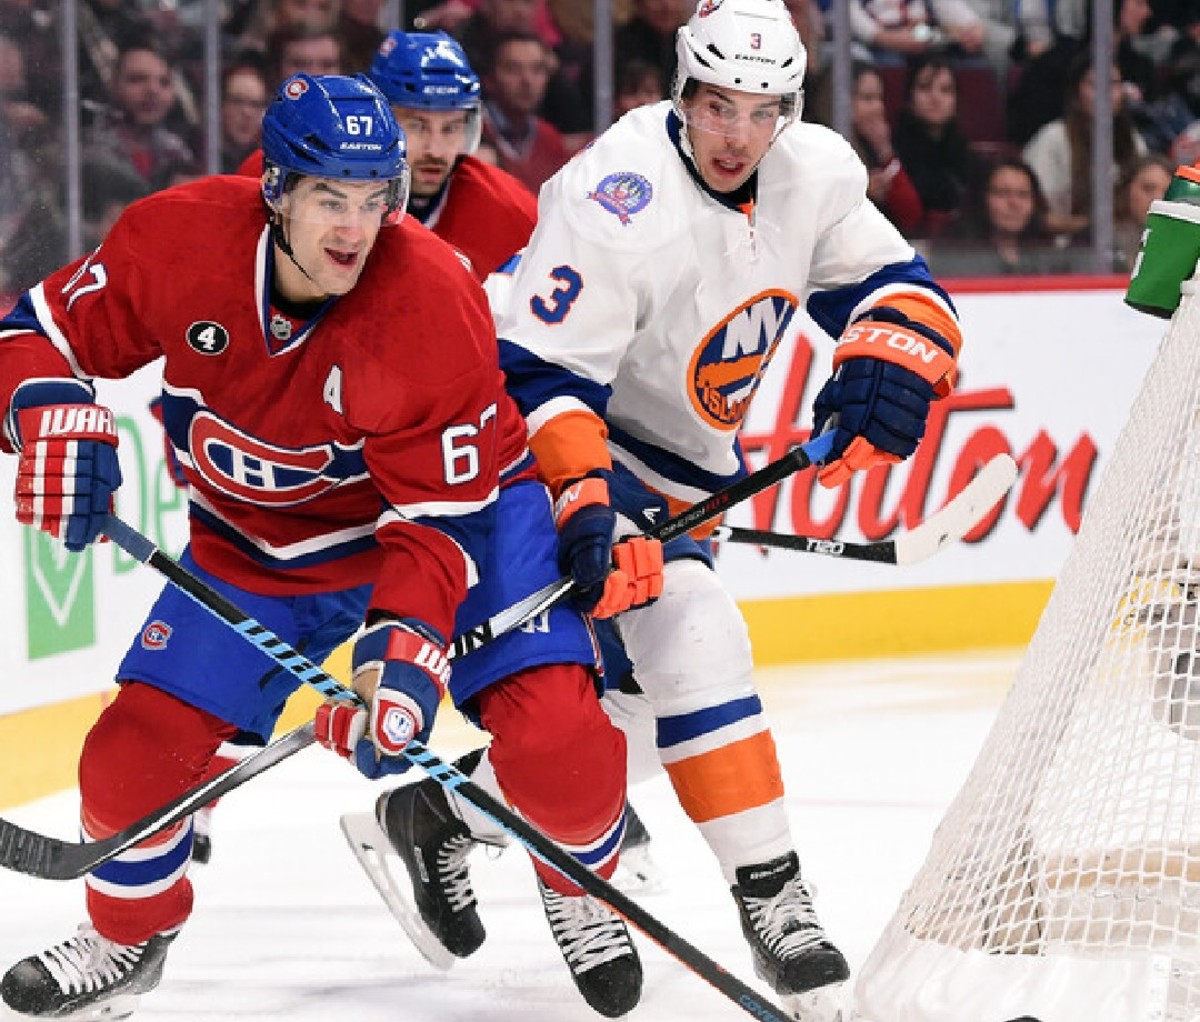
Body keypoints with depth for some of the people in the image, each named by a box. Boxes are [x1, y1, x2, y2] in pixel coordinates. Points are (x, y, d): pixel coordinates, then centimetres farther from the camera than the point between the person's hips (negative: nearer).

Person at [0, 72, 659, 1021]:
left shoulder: (433, 302, -30)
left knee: (551, 730, -22)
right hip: (254, 541, 3)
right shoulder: (179, 240, -23)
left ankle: (584, 888, 12)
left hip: (451, 500, -3)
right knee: (135, 755, -6)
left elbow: (442, 515, -25)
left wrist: (406, 650, -39)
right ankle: (129, 935, 26)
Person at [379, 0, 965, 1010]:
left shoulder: (816, 173, -6)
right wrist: (581, 507, -40)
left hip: (684, 469, 9)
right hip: (583, 441, -8)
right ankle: (768, 892, -21)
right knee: (696, 643, -24)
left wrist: (884, 366, -20)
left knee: (631, 692, 10)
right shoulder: (620, 199, -28)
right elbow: (542, 374, -28)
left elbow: (900, 285, 2)